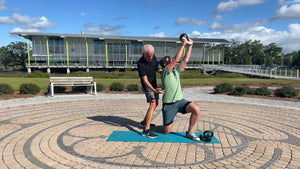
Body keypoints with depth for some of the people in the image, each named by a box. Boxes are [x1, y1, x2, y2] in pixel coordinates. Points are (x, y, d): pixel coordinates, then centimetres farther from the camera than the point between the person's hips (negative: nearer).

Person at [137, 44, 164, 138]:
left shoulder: (153, 57, -4)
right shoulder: (140, 64, -25)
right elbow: (145, 80, -30)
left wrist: (159, 70, -9)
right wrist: (154, 90, -44)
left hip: (154, 84, 8)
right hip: (147, 85, -8)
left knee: (155, 104, 16)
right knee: (152, 104, -22)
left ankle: (144, 122, 32)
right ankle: (146, 130, -25)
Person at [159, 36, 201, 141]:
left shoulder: (176, 70, 10)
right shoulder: (165, 72, -10)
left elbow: (185, 60, 1)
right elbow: (176, 59, -20)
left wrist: (190, 45, -2)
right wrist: (183, 44, -18)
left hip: (180, 101, 5)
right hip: (168, 105, -5)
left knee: (196, 110, -25)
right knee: (167, 131, 2)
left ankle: (190, 132, -5)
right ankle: (169, 121, 39)